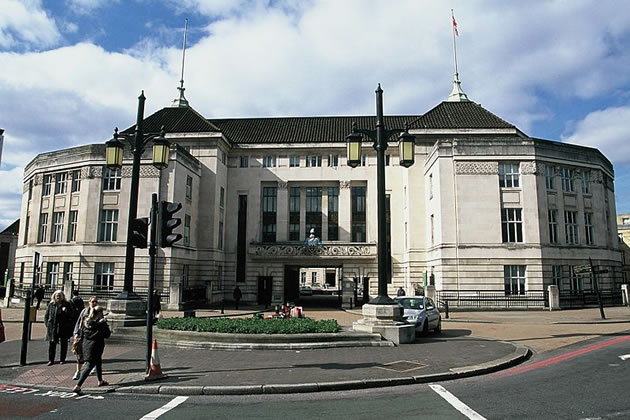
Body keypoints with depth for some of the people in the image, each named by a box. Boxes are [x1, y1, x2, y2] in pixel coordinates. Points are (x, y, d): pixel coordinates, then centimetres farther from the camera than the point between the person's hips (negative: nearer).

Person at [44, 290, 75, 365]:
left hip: (64, 329, -1)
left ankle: (62, 359, 18)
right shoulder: (51, 305, 6)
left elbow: (72, 315, 1)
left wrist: (66, 311, -17)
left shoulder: (67, 304, 0)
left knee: (63, 344, 7)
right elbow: (46, 315, 15)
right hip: (52, 329, 2)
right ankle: (51, 360, 15)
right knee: (51, 344, 3)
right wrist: (47, 324, 4)